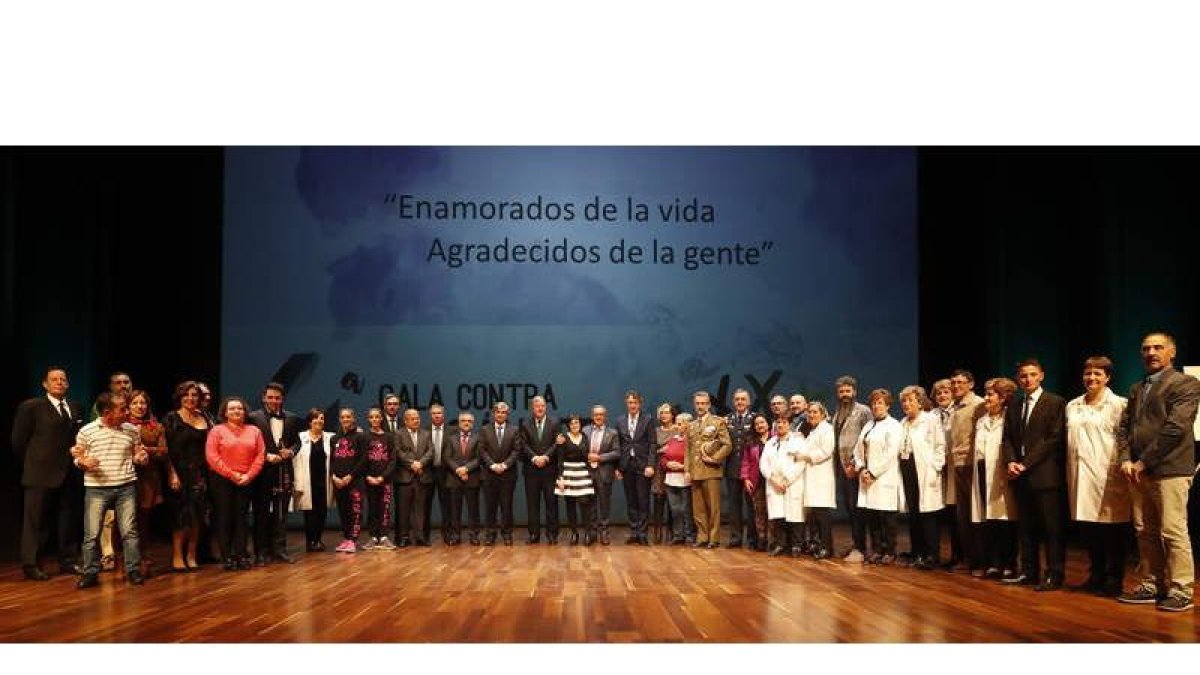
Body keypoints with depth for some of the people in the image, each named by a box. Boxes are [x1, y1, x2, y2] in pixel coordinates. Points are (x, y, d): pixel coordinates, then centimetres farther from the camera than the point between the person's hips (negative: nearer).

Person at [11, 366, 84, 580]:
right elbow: (18, 441, 0)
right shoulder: (31, 407, -3)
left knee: (69, 520, 10)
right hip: (41, 474, -5)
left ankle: (67, 562, 21)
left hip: (70, 474, 5)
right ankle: (31, 565, 8)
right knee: (36, 520, 1)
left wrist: (78, 461, 4)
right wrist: (31, 465, 2)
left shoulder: (75, 408, 12)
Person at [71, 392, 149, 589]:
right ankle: (91, 574, 11)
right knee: (91, 534, 1)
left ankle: (133, 571, 10)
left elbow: (136, 455, 15)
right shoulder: (87, 431, -3)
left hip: (126, 487, 1)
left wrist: (142, 457, -8)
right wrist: (84, 463, -15)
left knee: (129, 531, 1)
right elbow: (77, 457, 7)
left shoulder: (131, 430, 4)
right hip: (96, 488, -1)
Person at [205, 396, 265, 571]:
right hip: (222, 480, -2)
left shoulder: (254, 431, 9)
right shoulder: (217, 430, 1)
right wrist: (231, 474, -12)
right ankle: (228, 557, 2)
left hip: (246, 481, 2)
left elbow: (260, 455, 4)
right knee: (225, 519, 0)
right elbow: (212, 456, -8)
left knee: (241, 518, 4)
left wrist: (249, 475, -9)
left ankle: (241, 555, 6)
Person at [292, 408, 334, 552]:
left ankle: (317, 540, 15)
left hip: (324, 482, 2)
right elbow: (296, 462, -2)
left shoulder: (330, 438, 7)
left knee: (322, 511, 4)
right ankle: (310, 541, 8)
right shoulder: (301, 437, 1)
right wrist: (298, 485, -6)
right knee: (309, 512, 0)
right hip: (308, 482, -2)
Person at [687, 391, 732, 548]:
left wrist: (714, 459, -13)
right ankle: (702, 537, 13)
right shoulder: (691, 426, 18)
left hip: (711, 471, -5)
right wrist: (687, 469, 8)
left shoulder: (718, 422, 2)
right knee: (698, 508, 6)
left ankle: (713, 538, 3)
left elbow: (727, 445, -5)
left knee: (713, 507, -2)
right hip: (695, 472, 5)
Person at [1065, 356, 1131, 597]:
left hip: (1109, 476, -5)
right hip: (1080, 477, 5)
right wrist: (1070, 474, 13)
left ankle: (1113, 581, 10)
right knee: (1088, 530, 9)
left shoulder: (1119, 405, -2)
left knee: (1113, 531, 0)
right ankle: (1095, 577, 22)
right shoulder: (1072, 407, 15)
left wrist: (1125, 466, -13)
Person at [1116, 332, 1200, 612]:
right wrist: (1125, 460, -2)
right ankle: (1151, 586, 15)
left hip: (1169, 469, -7)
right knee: (1145, 532, 8)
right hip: (1139, 471, 7)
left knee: (1173, 532, -7)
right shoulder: (1137, 389, 20)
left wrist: (1144, 461, -12)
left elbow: (1176, 428, -12)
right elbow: (1124, 427, 16)